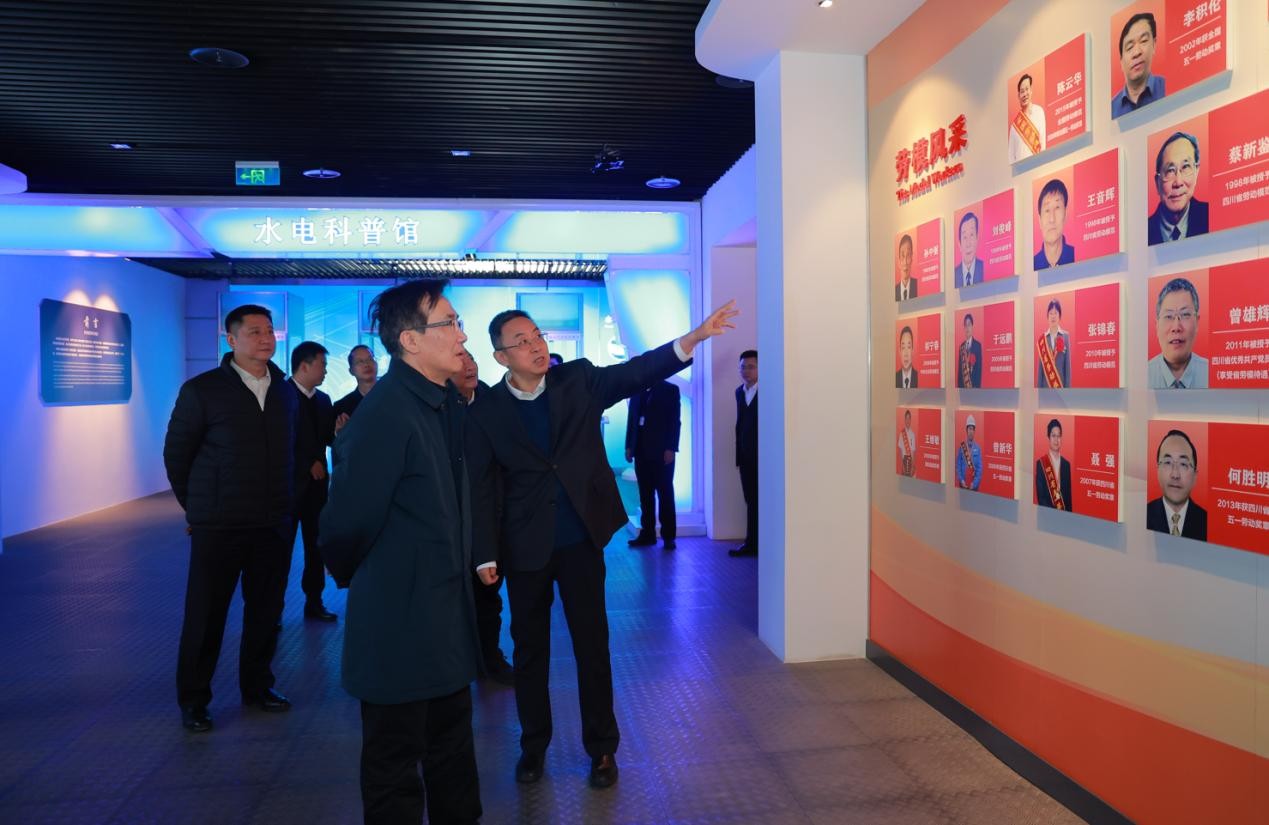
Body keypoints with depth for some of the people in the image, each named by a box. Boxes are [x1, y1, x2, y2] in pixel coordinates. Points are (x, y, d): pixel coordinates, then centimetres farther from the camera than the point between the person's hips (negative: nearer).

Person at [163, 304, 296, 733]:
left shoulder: (284, 391, 7)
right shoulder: (201, 390, -6)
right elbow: (176, 454, 1)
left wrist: (282, 501, 11)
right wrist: (196, 506, 5)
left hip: (273, 524, 4)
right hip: (218, 527, -4)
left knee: (266, 612, 12)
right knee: (205, 616, 6)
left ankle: (256, 686, 29)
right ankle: (193, 700, 22)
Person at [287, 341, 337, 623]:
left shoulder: (323, 400, 12)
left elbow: (327, 438, 10)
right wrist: (309, 464, -11)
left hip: (316, 483, 6)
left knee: (316, 546, 10)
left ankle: (314, 603, 18)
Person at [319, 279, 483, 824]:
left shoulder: (446, 403, 4)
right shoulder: (384, 414, -23)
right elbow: (346, 523, -19)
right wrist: (354, 578, -3)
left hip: (447, 613, 8)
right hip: (400, 619, -8)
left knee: (453, 747, 22)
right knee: (395, 762, 11)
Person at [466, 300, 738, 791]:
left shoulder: (579, 379, -2)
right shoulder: (486, 411, -5)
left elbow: (636, 373, -15)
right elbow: (480, 488, -4)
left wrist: (691, 339, -29)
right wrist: (485, 555, -8)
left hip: (582, 539, 0)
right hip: (525, 546, 0)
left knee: (592, 644, 9)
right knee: (529, 648, 13)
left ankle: (602, 748, 25)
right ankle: (533, 745, 32)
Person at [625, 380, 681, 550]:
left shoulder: (670, 389, 1)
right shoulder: (637, 390, 12)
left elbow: (675, 421, -5)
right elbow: (631, 419, 12)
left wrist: (671, 448, -12)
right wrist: (629, 446, 5)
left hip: (661, 450, -3)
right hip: (641, 450, 4)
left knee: (665, 493, 2)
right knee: (645, 493, 4)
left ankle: (668, 535, 7)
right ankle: (648, 533, 9)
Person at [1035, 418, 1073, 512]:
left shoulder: (1066, 464, 9)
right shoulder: (1040, 463, -2)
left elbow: (1069, 495, 11)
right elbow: (1040, 496, -5)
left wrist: (1068, 513, -2)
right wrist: (1052, 511, -14)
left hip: (1065, 514, 3)